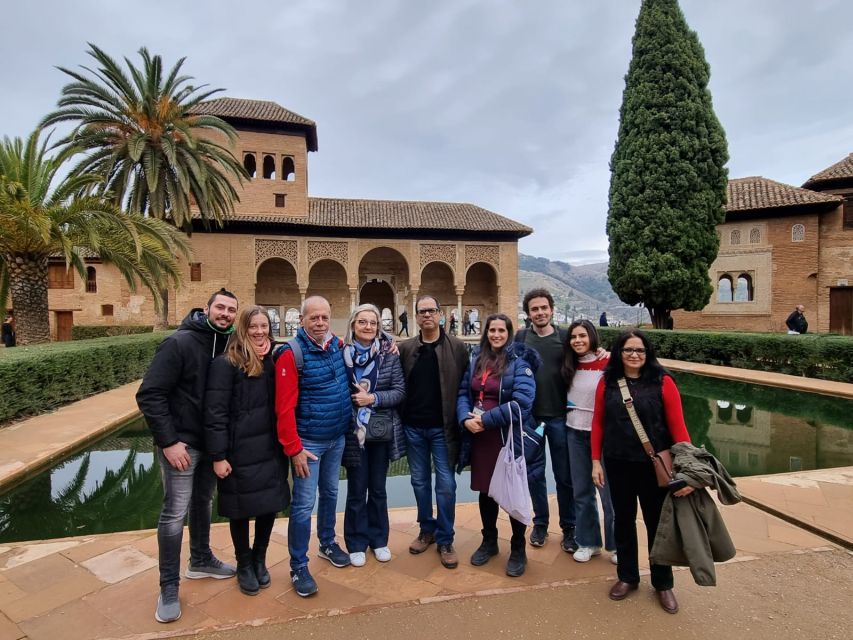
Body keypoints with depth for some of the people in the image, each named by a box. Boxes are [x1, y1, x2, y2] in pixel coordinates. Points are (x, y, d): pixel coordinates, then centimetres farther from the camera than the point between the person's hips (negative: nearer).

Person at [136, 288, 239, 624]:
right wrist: (168, 441, -20)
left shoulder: (229, 346, 0)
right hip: (182, 442, -6)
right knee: (175, 513, 2)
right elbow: (149, 394, -18)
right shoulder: (179, 343, -17)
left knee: (204, 502, 20)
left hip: (213, 442, 6)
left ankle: (201, 560, 39)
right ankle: (169, 588, 18)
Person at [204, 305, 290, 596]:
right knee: (241, 509, 12)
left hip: (270, 449, 5)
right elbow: (215, 413, -15)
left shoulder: (272, 361, 5)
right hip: (240, 452, -5)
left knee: (270, 505, 13)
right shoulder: (226, 364, -13)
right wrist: (219, 455, -16)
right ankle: (244, 564, 35)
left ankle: (259, 559, 37)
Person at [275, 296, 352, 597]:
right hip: (308, 441, -6)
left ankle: (328, 544, 41)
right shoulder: (291, 354, -17)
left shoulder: (338, 345, -1)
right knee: (303, 504, 3)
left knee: (330, 493, 21)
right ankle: (298, 567, 19)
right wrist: (294, 449, -19)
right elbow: (284, 407, -18)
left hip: (337, 437, 6)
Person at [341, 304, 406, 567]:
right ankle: (356, 543, 29)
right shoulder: (343, 353, -6)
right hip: (352, 431, -1)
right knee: (357, 490, 10)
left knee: (378, 488, 16)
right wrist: (353, 398, -13)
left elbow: (400, 391, -6)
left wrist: (374, 398, -18)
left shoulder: (389, 354, -4)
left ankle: (379, 539, 34)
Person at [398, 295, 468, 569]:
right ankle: (427, 529, 33)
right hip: (413, 427, 3)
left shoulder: (457, 347, -3)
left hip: (443, 428, -2)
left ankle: (445, 540, 20)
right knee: (420, 481, 15)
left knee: (445, 484, 4)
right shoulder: (405, 348, 4)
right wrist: (400, 420, -7)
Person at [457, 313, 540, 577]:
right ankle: (489, 541, 37)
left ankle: (518, 550, 28)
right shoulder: (476, 358, 7)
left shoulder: (519, 361, -11)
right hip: (480, 436, 5)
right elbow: (463, 393, 6)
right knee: (485, 490, 17)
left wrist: (486, 420, -19)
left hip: (510, 437, -5)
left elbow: (522, 401, -21)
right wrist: (466, 419, -13)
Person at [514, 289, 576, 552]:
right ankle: (540, 523, 30)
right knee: (534, 474, 12)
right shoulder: (520, 337, 0)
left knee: (564, 475, 9)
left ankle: (568, 527, 26)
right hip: (529, 417, 1)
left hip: (559, 416, -1)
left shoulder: (565, 337, -2)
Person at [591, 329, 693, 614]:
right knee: (623, 519, 16)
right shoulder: (607, 382, -2)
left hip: (654, 464, -2)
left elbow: (677, 426, -11)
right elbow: (598, 423, 1)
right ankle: (627, 577, 37)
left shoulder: (662, 381, -10)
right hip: (618, 463, 2)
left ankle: (663, 583, 35)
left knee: (657, 522, 14)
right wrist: (596, 461, 0)